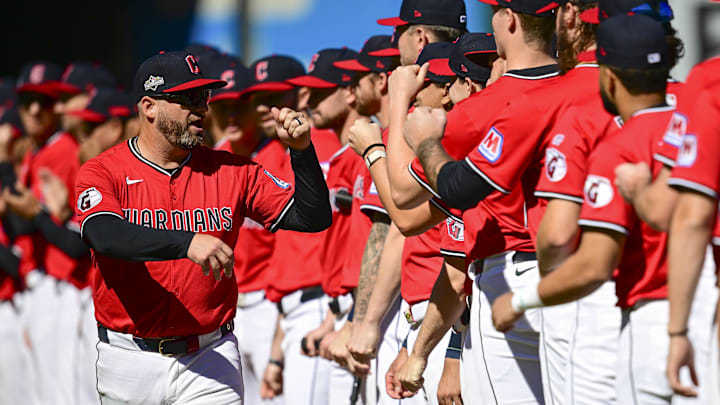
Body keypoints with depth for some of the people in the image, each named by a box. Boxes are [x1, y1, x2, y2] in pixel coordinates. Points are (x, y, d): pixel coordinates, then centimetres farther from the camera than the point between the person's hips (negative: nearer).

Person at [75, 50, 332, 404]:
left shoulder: (231, 171, 6)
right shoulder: (103, 172, -4)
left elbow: (312, 219, 3)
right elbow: (106, 236, -25)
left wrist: (301, 150, -12)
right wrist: (188, 243, -39)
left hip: (209, 360, 1)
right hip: (129, 360, -1)